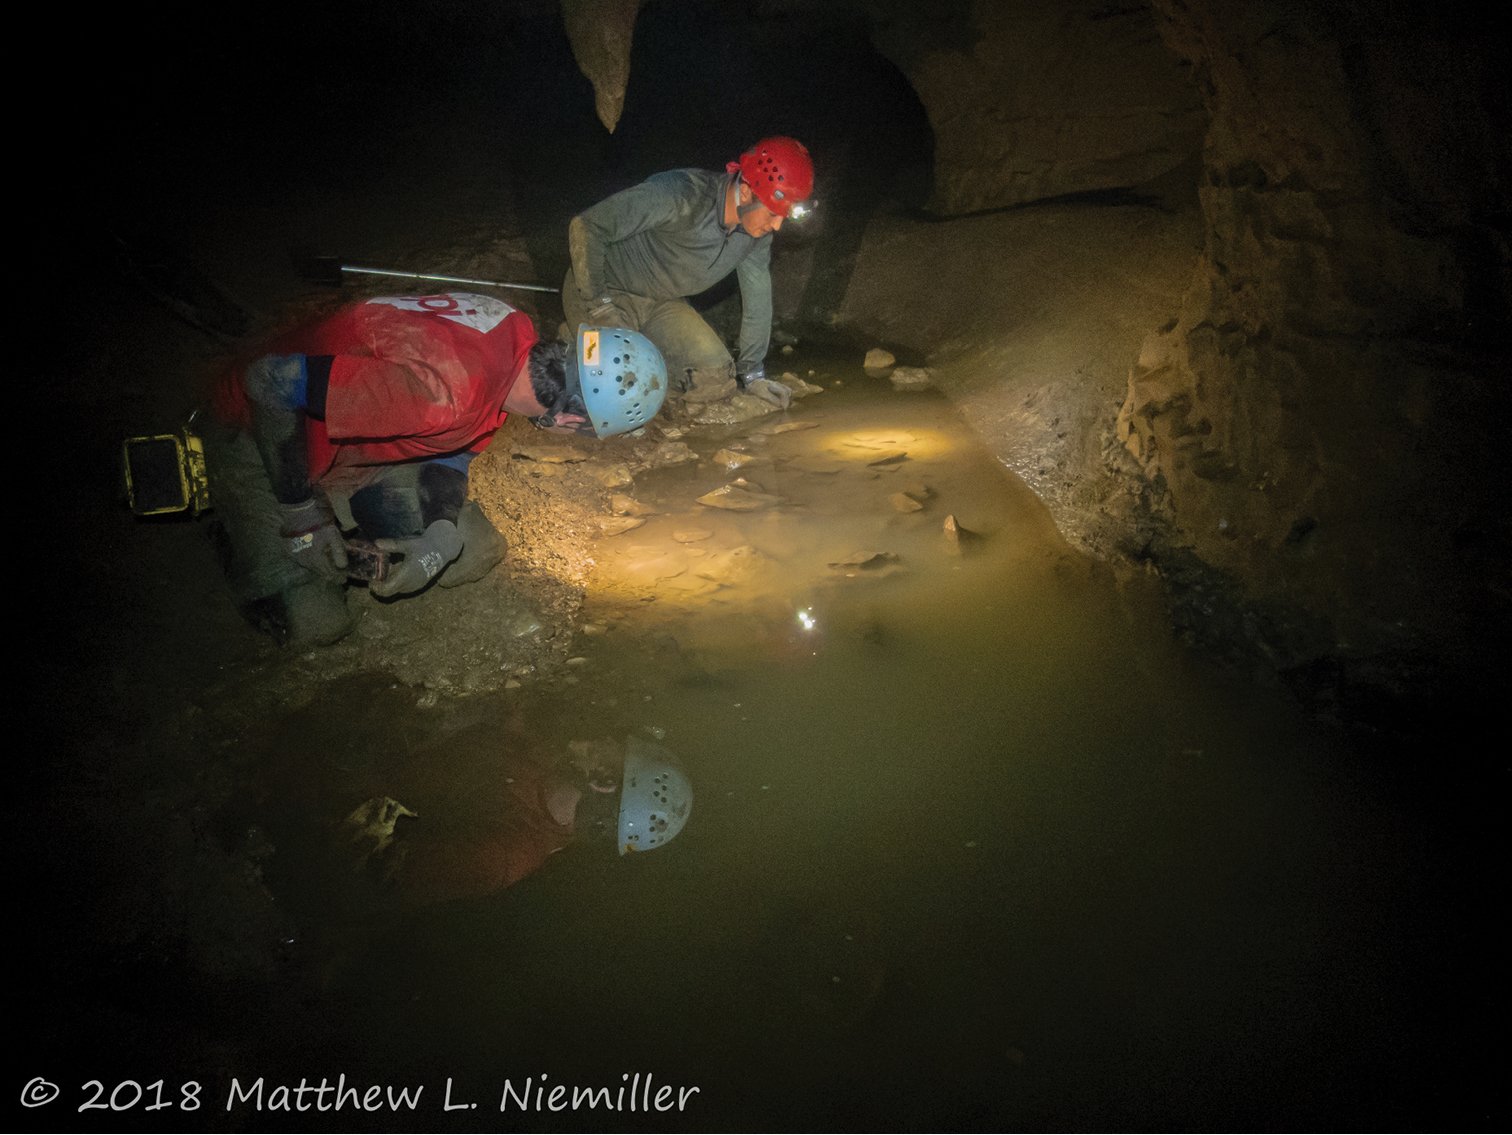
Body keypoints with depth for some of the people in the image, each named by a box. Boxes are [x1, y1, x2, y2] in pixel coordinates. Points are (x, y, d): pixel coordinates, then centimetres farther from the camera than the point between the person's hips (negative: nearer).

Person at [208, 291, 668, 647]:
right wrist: (302, 514, -24)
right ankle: (243, 530, 15)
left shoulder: (518, 337, -15)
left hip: (363, 442, 7)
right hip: (264, 440, -6)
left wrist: (443, 532, -17)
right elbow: (274, 382, -35)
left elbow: (454, 440, -1)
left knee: (474, 555, 0)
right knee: (313, 623, -12)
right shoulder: (441, 387, -41)